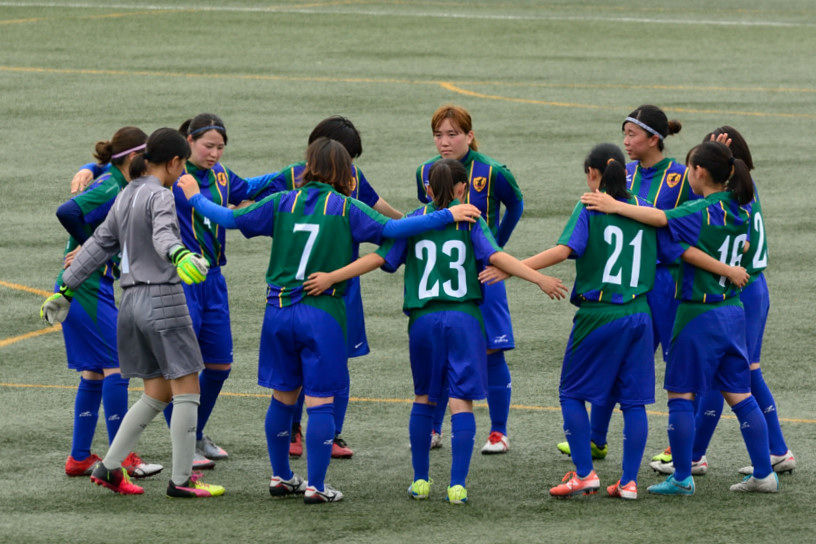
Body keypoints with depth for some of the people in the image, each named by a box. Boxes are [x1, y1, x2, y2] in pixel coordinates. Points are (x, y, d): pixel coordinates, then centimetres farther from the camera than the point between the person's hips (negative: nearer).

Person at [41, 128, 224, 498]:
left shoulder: (126, 197, 14)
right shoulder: (160, 196, -10)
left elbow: (99, 245, 18)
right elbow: (163, 234, -31)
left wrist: (65, 291, 23)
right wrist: (180, 256, -52)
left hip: (132, 301, 8)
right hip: (162, 299, -8)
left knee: (157, 394, 13)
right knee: (187, 389, -2)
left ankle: (108, 467, 9)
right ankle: (181, 479, -2)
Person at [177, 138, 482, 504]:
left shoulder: (283, 203, 4)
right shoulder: (345, 208, -5)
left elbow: (229, 219, 8)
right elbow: (389, 229, -16)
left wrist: (195, 197, 26)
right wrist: (447, 216, -15)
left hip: (279, 310, 4)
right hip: (322, 314, -4)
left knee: (283, 397, 15)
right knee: (320, 402, 1)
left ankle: (280, 477, 26)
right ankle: (315, 486, 2)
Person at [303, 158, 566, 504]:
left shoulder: (414, 221, 9)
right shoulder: (469, 221, 4)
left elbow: (379, 258, 2)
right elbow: (495, 256, -9)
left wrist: (331, 277, 4)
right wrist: (539, 279, -13)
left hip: (423, 319, 2)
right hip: (463, 318, -2)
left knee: (424, 398, 16)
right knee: (461, 401, -2)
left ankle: (420, 480, 18)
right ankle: (457, 485, -9)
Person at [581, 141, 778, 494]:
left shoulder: (701, 212, -16)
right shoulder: (738, 211, 7)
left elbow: (661, 218, -31)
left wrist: (616, 207, -33)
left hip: (699, 313, -8)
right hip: (734, 311, 8)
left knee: (680, 393, 2)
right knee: (739, 394, 12)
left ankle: (682, 478, 6)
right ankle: (764, 475, 12)